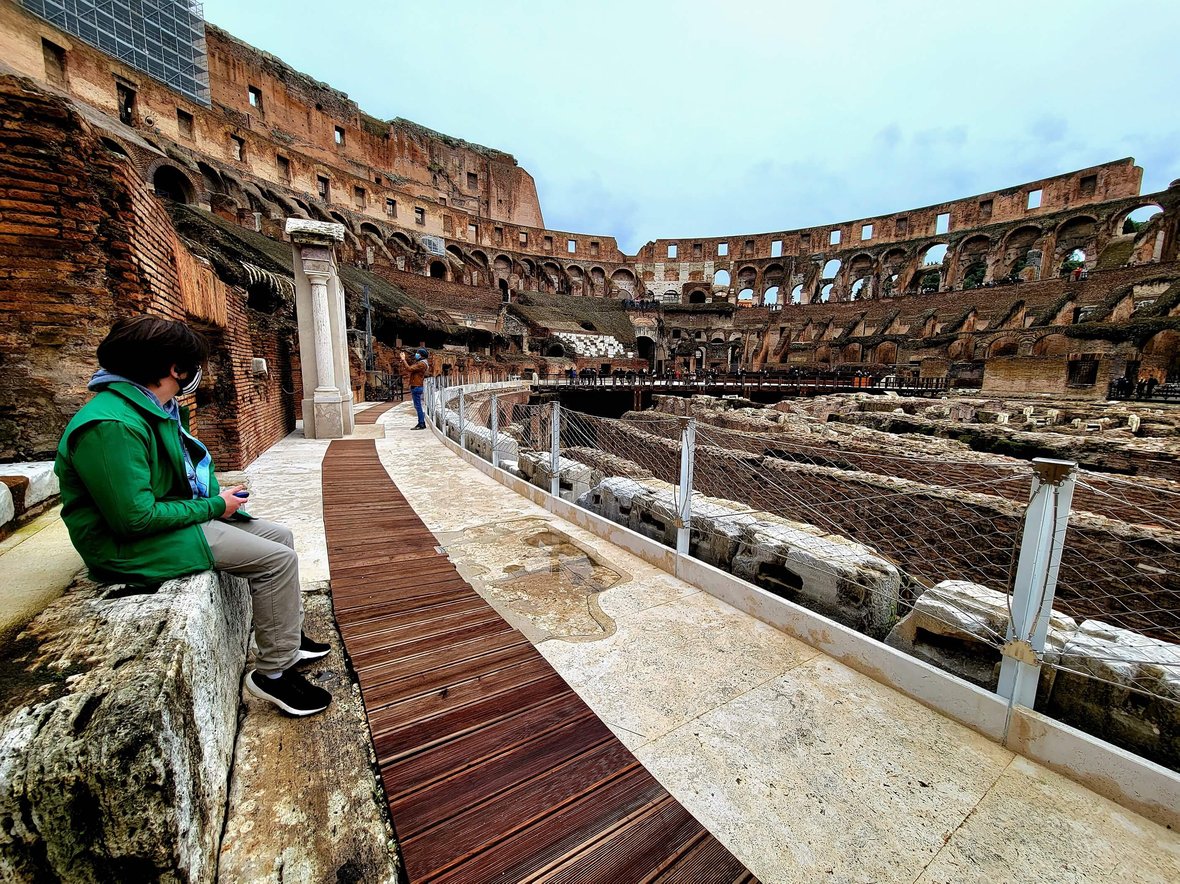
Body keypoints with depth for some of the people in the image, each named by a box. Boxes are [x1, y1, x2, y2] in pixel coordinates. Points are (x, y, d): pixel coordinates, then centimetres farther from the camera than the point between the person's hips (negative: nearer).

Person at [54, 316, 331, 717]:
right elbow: (136, 519, -27)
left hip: (175, 516, 10)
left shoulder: (155, 409, 5)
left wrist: (218, 496, 0)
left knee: (280, 536, 9)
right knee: (278, 559, -18)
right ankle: (273, 671, -3)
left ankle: (289, 634, 21)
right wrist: (214, 507, -16)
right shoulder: (112, 425, -26)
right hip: (135, 544, -10)